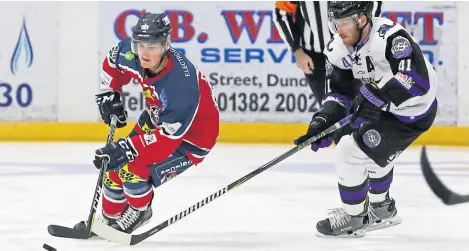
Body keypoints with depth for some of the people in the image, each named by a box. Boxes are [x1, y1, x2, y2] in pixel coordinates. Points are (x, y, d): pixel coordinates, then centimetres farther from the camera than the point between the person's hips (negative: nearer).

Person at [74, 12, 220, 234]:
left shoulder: (181, 85, -40)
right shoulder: (130, 53, -21)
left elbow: (167, 137, -34)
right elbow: (112, 65, 6)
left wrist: (126, 148, -37)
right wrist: (109, 96, 0)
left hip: (191, 135, -7)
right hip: (156, 118, 7)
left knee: (133, 169, -19)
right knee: (114, 165, 7)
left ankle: (139, 212, 12)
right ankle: (110, 218, 31)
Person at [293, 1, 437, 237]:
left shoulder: (392, 38, -34)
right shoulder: (338, 49, -8)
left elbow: (418, 82, -40)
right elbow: (339, 92, -1)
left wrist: (376, 96, -40)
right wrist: (322, 121, -17)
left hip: (411, 114, -9)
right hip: (380, 104, 9)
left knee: (350, 152, -13)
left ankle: (354, 217, 7)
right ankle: (381, 209, 53)